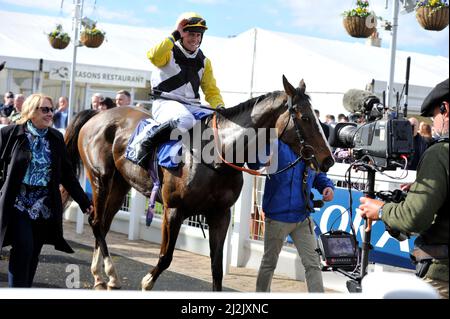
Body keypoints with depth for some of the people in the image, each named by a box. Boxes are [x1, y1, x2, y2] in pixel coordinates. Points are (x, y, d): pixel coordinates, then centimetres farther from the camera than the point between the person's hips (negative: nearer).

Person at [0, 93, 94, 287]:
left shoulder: (56, 138, 6)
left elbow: (67, 173, 9)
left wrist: (84, 202, 5)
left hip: (45, 206, 4)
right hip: (18, 204, -4)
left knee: (33, 255, 9)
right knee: (23, 249, -13)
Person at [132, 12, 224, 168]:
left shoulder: (203, 61, 16)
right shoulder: (170, 53, 1)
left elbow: (211, 90, 17)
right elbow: (154, 57, -24)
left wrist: (220, 107, -3)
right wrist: (174, 35, -18)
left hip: (192, 106, 6)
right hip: (166, 103, -6)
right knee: (185, 121, -39)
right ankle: (146, 145, -23)